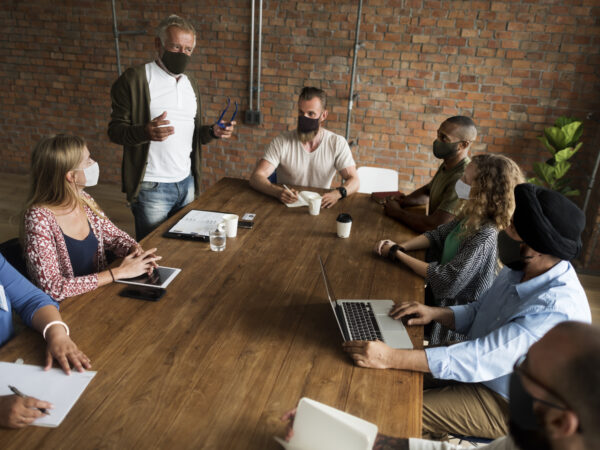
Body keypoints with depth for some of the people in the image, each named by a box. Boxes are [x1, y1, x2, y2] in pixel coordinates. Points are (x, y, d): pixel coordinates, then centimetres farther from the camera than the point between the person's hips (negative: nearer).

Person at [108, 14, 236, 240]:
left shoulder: (190, 82, 13)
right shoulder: (135, 79, -7)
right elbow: (115, 130, -10)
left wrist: (213, 132, -4)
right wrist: (146, 132, -31)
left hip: (187, 182, 6)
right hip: (152, 187, -6)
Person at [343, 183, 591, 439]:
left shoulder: (557, 310, -34)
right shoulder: (521, 270, -5)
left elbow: (480, 359, -39)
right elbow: (478, 312, 10)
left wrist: (391, 358, -41)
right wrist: (435, 313, -9)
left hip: (506, 405, -8)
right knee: (394, 380, 2)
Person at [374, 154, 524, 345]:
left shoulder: (486, 236, -31)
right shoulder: (471, 215, -5)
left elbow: (447, 281, -29)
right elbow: (438, 235, 9)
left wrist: (398, 254, -20)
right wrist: (400, 246, -8)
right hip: (439, 297, 7)